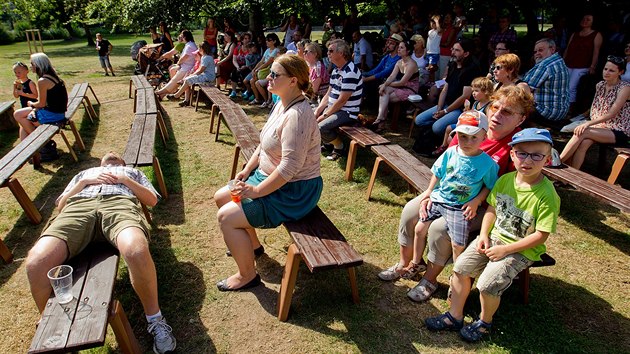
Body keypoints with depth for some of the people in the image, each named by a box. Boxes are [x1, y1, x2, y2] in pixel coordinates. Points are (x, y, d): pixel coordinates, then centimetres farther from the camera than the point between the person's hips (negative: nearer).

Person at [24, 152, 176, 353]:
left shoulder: (132, 171, 41)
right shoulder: (84, 173, 44)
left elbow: (152, 200, 24)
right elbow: (60, 206, 29)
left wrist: (124, 180, 12)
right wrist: (84, 182, 14)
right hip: (78, 207, 3)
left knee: (136, 251, -41)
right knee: (36, 263, -30)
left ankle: (155, 320, -21)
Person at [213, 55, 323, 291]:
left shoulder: (297, 116, -28)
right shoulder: (282, 104, 4)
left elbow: (289, 167, -31)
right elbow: (264, 144, 14)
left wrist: (256, 191, -23)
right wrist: (247, 170, 6)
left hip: (294, 191, -10)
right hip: (269, 176, 10)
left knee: (226, 216, -15)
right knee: (221, 197, 15)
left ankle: (247, 275, 5)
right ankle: (252, 243, 34)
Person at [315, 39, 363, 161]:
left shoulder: (350, 72, -21)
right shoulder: (336, 71, 11)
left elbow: (342, 101, -23)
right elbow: (328, 95, 12)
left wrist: (324, 116, -17)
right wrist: (317, 112, -1)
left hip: (347, 113, -10)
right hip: (333, 108, 10)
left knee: (321, 127, -29)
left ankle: (339, 146, -1)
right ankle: (327, 143, 21)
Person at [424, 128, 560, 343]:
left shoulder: (547, 195, -22)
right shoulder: (505, 180, -5)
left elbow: (540, 235, -19)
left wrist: (505, 249, -19)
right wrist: (484, 235, -6)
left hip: (522, 250, -6)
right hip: (494, 236, 6)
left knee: (488, 284, -19)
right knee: (461, 267, -3)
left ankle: (484, 322, 13)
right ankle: (454, 317, 14)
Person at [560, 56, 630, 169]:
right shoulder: (600, 85, 11)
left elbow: (611, 114, -18)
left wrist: (589, 123, -27)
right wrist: (589, 123, -1)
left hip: (619, 132, -5)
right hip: (601, 128, 5)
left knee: (582, 132, -30)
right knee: (584, 143, -29)